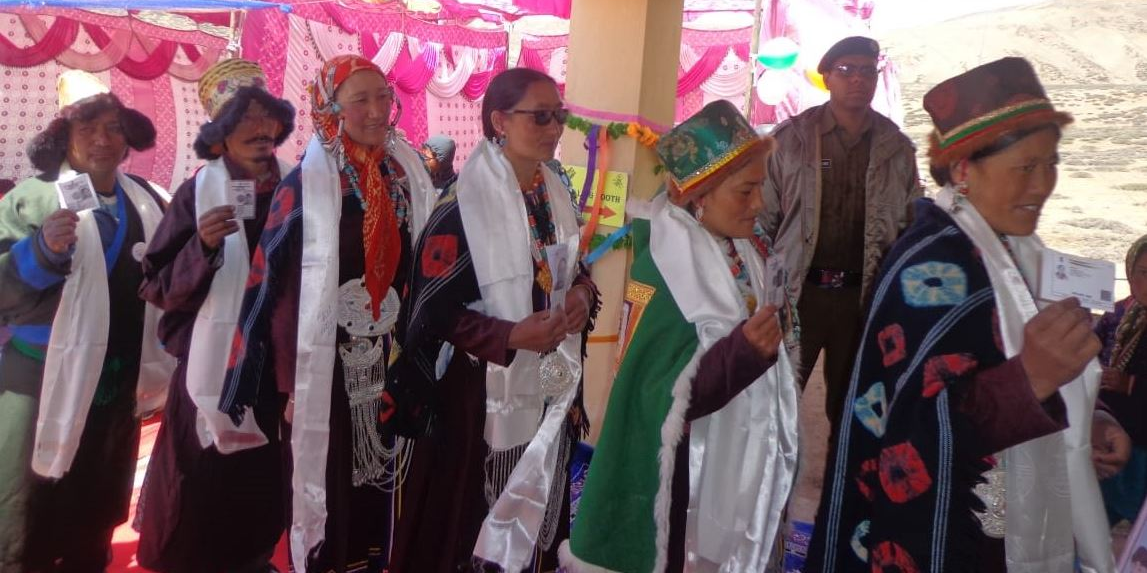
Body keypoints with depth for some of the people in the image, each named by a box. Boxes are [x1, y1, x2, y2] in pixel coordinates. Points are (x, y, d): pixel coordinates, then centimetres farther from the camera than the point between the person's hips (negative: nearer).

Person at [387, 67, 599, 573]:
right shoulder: (463, 204, -14)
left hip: (551, 388, 6)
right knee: (473, 527, 7)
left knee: (535, 517, 17)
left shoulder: (557, 195, 7)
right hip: (485, 390, -6)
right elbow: (430, 309, -15)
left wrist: (583, 294, -5)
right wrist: (512, 335, -24)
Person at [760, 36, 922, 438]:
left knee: (850, 404, 16)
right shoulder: (791, 137, -2)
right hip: (799, 291, -2)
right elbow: (763, 217, -2)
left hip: (865, 295, 3)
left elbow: (911, 225, 10)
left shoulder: (898, 148, 6)